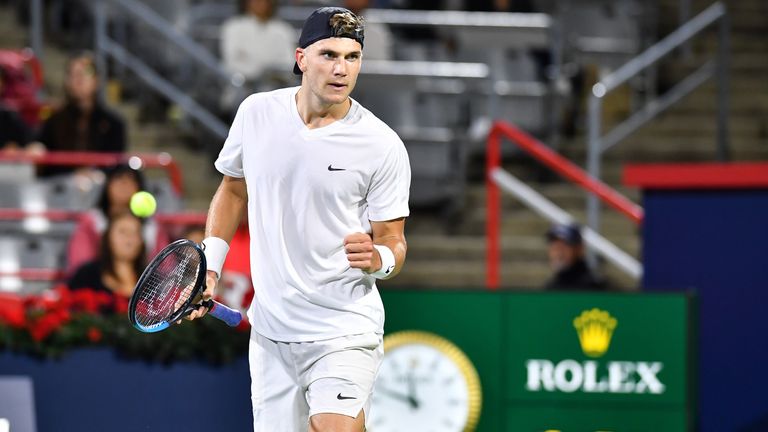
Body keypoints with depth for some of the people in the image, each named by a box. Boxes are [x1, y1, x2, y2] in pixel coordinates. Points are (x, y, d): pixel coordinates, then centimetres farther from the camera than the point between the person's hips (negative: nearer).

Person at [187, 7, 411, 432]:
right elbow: (233, 190, 19)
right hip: (269, 332, 4)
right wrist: (209, 265, 10)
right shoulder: (256, 113, 1)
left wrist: (378, 258, -24)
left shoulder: (382, 145, -8)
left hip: (343, 333, -4)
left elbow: (393, 242, -2)